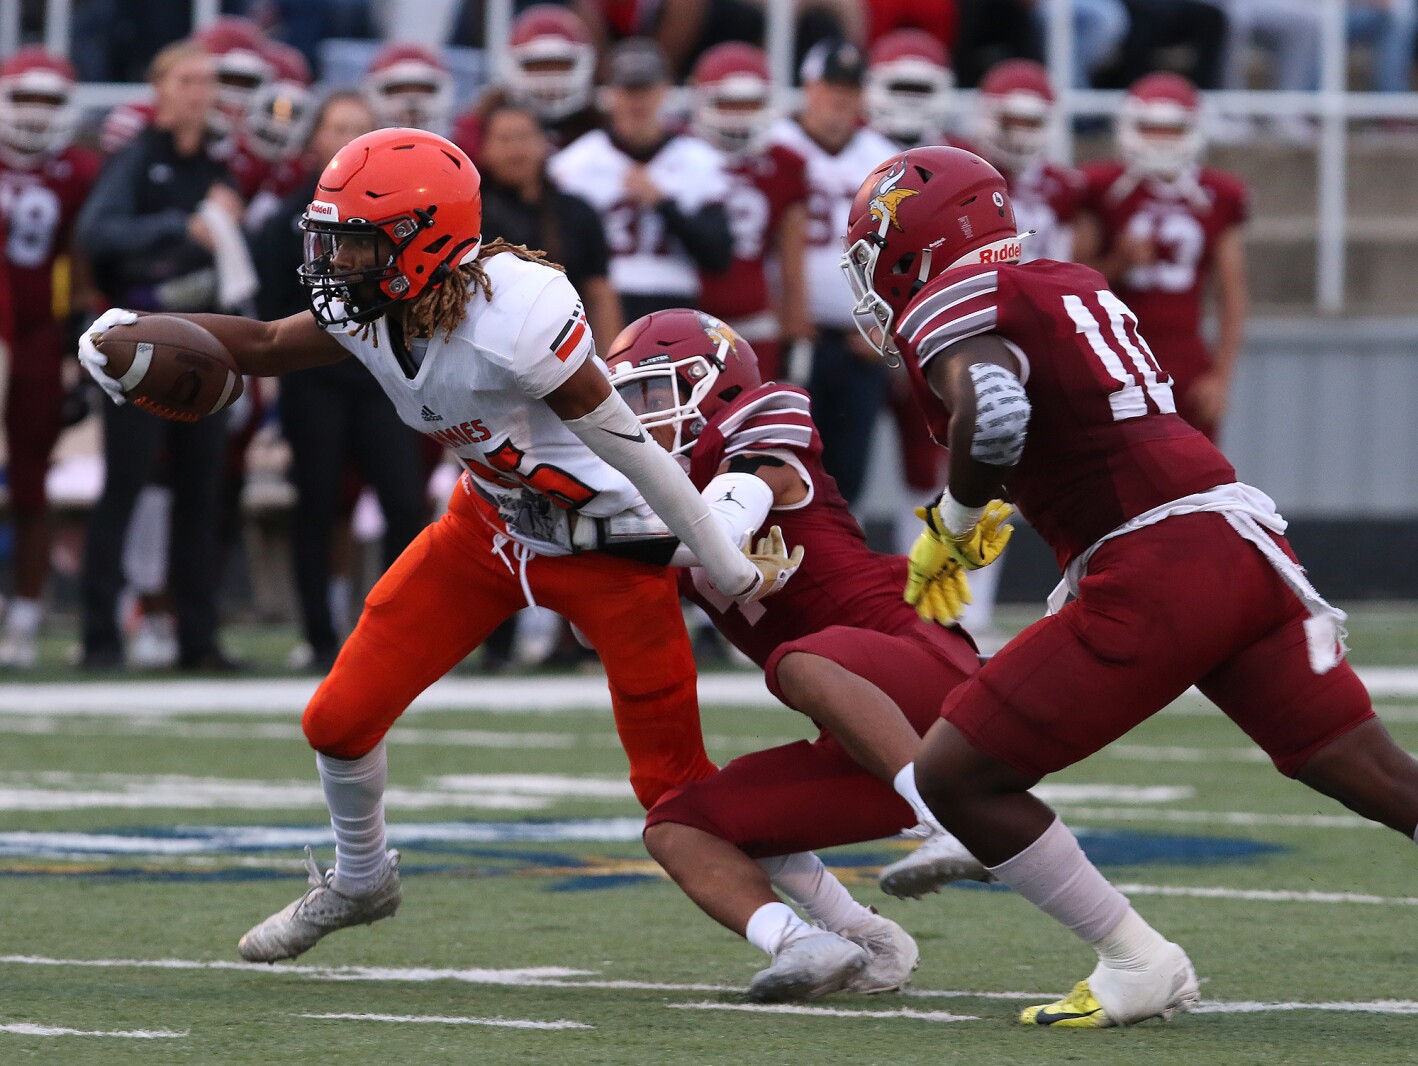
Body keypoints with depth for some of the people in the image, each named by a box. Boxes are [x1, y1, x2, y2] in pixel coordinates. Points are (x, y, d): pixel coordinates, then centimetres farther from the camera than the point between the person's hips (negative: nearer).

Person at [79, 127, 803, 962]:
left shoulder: (514, 315, -34)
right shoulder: (371, 311, -11)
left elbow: (631, 448, -26)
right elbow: (268, 346, 9)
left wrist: (731, 571, -19)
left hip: (605, 543, -7)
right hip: (489, 526, 7)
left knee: (674, 785, -4)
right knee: (342, 718, 5)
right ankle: (361, 880, 34)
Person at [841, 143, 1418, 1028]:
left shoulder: (953, 306, -3)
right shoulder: (1074, 287, 22)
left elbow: (994, 414, -24)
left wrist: (953, 522, -7)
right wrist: (989, 515, 36)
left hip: (1151, 581, -8)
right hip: (1248, 550, 8)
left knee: (956, 776, 1)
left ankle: (1139, 966, 5)